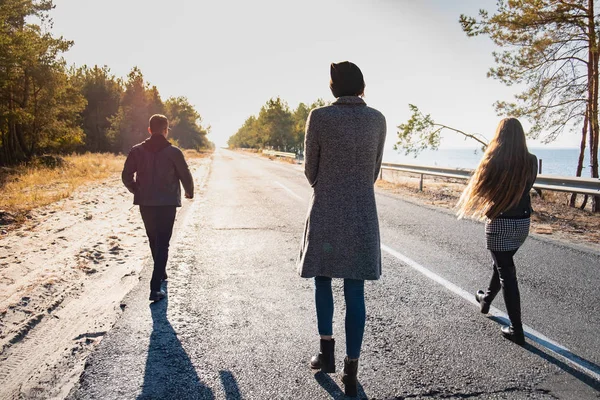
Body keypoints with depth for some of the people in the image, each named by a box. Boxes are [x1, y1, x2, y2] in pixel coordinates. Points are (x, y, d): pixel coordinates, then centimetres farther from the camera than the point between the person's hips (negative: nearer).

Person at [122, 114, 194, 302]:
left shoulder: (137, 150, 0)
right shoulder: (173, 152, -8)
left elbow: (126, 176, 2)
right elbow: (186, 176, -4)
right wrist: (189, 193, 16)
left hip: (145, 204, 3)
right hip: (167, 204, -3)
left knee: (154, 241, 21)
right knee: (162, 244, -2)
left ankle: (160, 273, 39)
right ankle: (155, 288, -10)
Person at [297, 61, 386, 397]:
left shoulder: (319, 117, -8)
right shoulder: (377, 119, 1)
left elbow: (310, 170, 0)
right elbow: (375, 169, 9)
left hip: (326, 212, -2)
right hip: (363, 213, 2)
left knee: (323, 279, 19)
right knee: (355, 290, 7)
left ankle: (327, 350, 20)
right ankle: (351, 368, 11)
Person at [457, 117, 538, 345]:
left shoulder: (494, 161, -16)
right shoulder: (531, 162, -4)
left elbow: (480, 187, -5)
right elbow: (526, 187, 10)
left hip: (500, 223, -5)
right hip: (523, 222, 5)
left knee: (506, 272, 2)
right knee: (503, 264, 25)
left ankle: (516, 330, 4)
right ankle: (486, 300, 49)